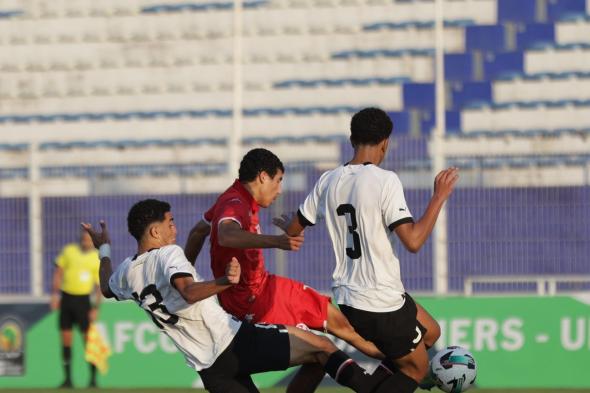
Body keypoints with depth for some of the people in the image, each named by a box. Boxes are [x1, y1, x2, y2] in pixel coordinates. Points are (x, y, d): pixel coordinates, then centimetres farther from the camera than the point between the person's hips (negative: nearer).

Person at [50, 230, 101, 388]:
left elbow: (99, 285, 1)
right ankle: (68, 378, 9)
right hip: (66, 297, 2)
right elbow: (58, 273, 7)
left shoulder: (98, 259, 0)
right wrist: (55, 293, -1)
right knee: (65, 338, 3)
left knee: (88, 338, -7)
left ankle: (93, 378, -1)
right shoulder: (69, 250, 3)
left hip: (83, 299, -2)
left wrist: (96, 308, -6)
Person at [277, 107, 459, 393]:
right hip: (382, 301, -7)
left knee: (430, 333, 26)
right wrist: (439, 197, -11)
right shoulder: (385, 180, -17)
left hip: (348, 297, 7)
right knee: (416, 368, 13)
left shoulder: (329, 181, 2)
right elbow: (413, 241, -22)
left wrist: (283, 223, 37)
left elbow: (293, 229, 14)